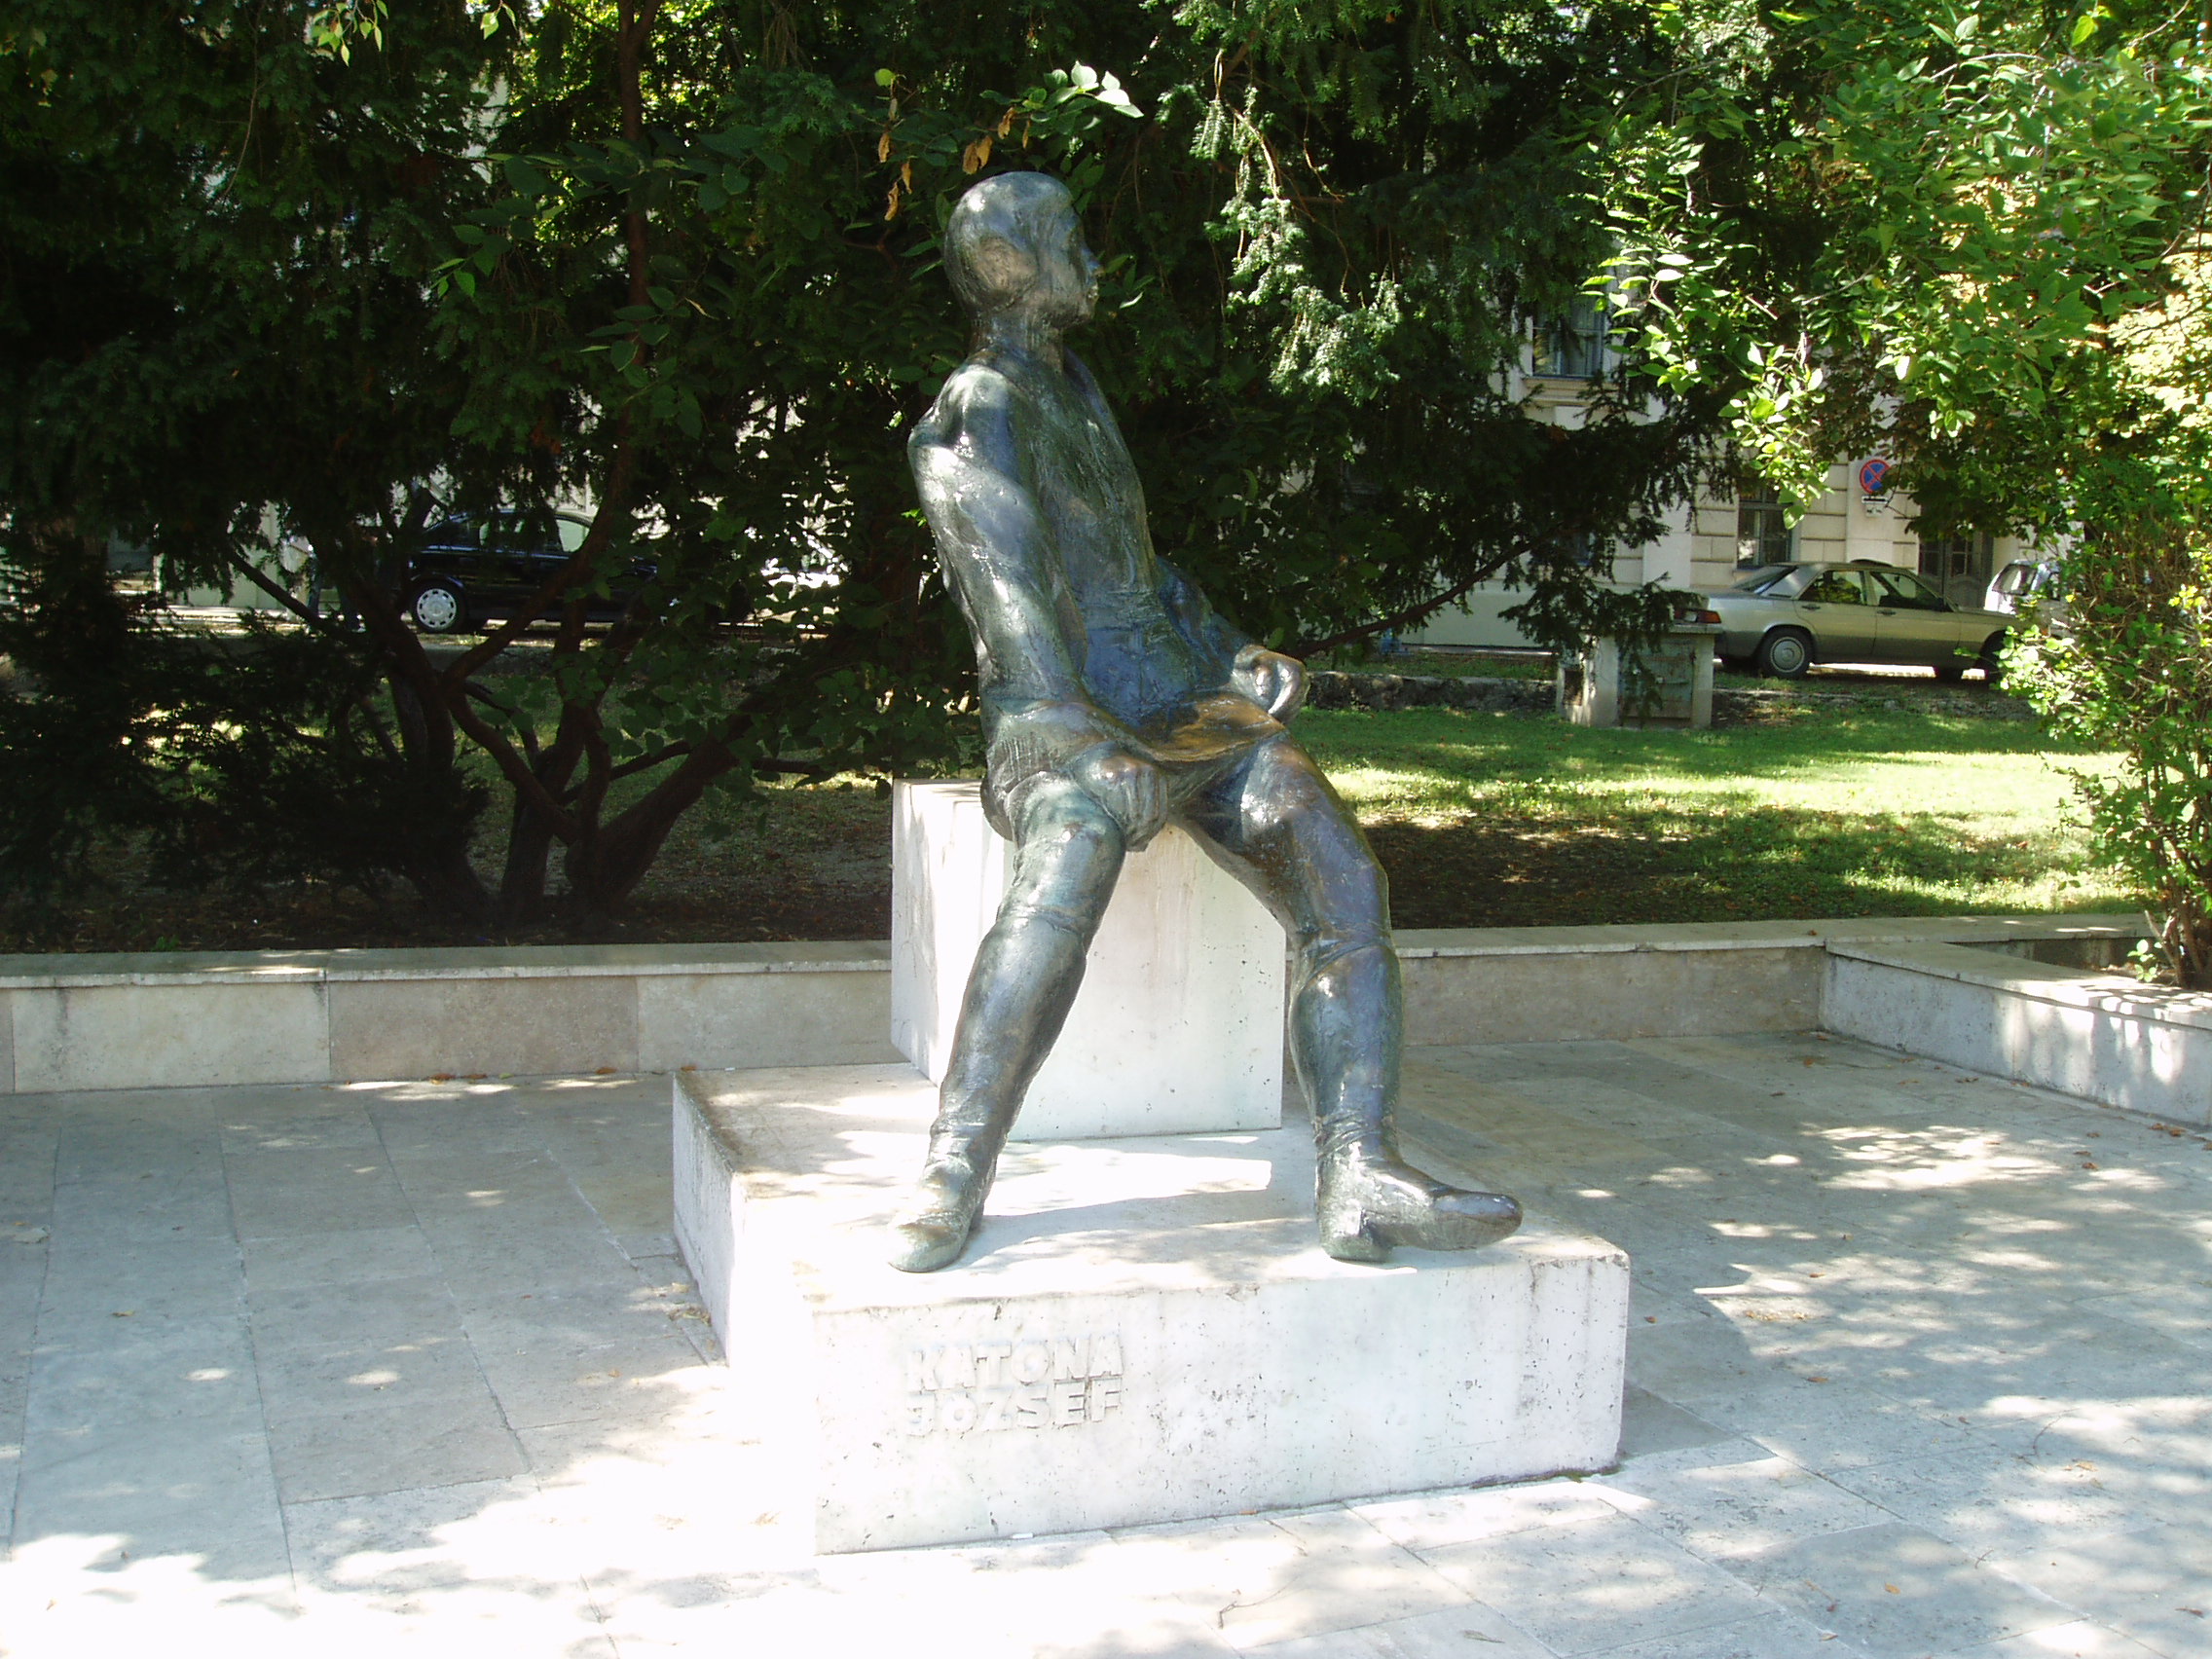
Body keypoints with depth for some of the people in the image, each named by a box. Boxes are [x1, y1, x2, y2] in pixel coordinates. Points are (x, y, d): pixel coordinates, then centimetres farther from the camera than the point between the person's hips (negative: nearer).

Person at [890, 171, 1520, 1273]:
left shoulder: (1076, 387, 25)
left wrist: (1240, 657, 12)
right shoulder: (972, 416, -1)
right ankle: (955, 1172, -31)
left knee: (1340, 876, -18)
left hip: (1181, 696, 8)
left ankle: (1359, 1181, -27)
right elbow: (1013, 600, -14)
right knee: (1068, 870, -40)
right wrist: (1095, 743, -26)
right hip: (1064, 715, -7)